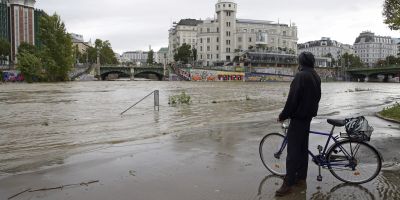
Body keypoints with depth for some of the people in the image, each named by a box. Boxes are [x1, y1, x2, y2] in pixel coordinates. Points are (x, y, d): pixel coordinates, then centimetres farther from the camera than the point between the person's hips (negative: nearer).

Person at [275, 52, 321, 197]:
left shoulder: (301, 76, -18)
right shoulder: (316, 77, 11)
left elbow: (292, 98, -21)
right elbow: (316, 97, 16)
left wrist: (283, 115, -11)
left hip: (298, 117, -9)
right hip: (308, 116, 9)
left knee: (293, 150, -7)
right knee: (303, 148, 15)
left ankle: (288, 183, -3)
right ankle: (301, 177, 24)